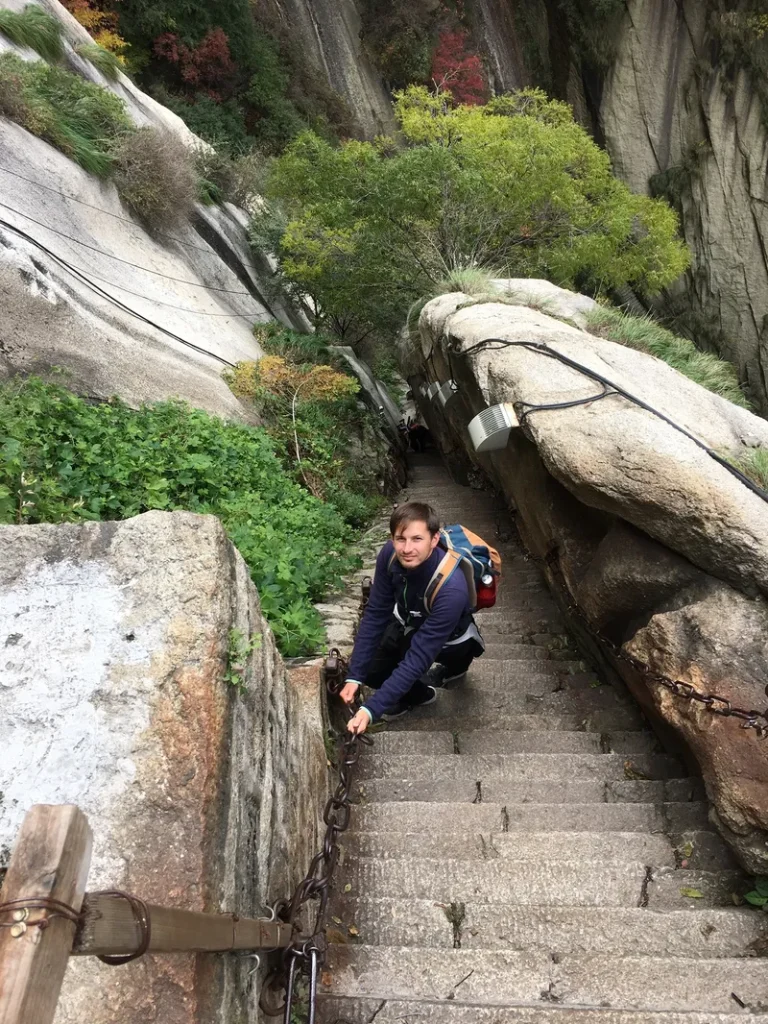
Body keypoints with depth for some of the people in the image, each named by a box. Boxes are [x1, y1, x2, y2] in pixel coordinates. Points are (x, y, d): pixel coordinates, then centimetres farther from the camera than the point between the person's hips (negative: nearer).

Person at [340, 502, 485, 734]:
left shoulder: (451, 589, -41)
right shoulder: (390, 554, -26)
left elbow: (419, 657, -38)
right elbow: (375, 614, -17)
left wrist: (372, 709, -40)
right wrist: (354, 676, -20)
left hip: (448, 639, -4)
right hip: (409, 623, 5)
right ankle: (417, 691, 20)